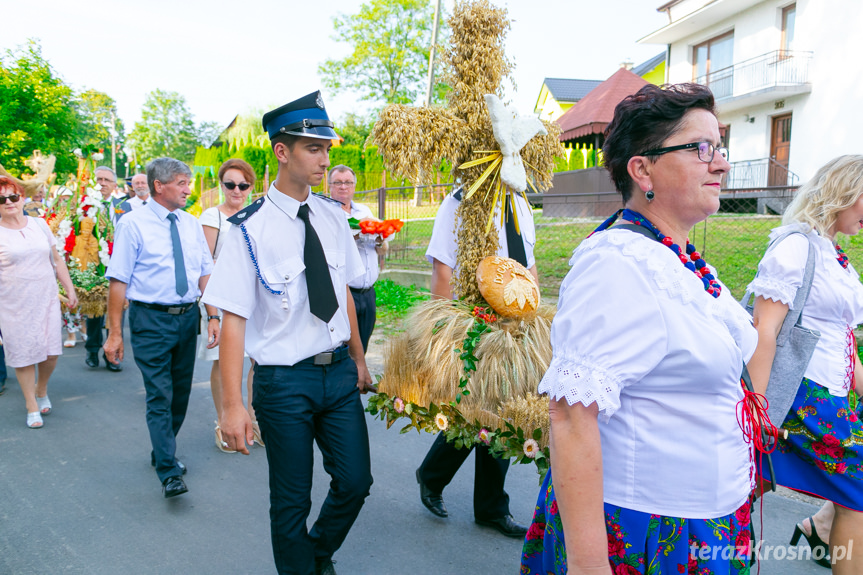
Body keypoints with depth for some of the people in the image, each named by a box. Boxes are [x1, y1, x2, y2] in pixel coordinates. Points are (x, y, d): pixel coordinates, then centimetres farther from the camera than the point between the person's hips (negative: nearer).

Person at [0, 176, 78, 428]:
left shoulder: (39, 224, 7)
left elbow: (57, 260, 13)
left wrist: (70, 289, 12)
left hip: (46, 300, 3)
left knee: (51, 352, 3)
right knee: (23, 355, 3)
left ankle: (41, 390, 32)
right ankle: (32, 407, 17)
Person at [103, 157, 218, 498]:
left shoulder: (191, 224, 7)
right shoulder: (133, 224, -8)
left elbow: (206, 272, 8)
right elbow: (119, 280, -10)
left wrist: (213, 315, -2)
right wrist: (115, 332, -13)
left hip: (188, 316, 6)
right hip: (152, 319, -5)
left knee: (180, 393, 15)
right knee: (159, 397, -6)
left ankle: (163, 453, 35)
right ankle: (169, 473, 0)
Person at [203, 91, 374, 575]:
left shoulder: (333, 216, 3)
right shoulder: (251, 228, -13)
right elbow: (234, 319, -14)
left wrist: (359, 358, 16)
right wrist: (233, 405, -18)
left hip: (339, 371, 5)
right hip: (285, 382, -4)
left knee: (356, 481, 8)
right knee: (292, 499, 9)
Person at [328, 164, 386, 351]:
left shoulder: (364, 210, 16)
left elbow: (382, 250, 17)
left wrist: (379, 240, -5)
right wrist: (354, 236, -24)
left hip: (368, 293, 6)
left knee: (361, 349, 12)